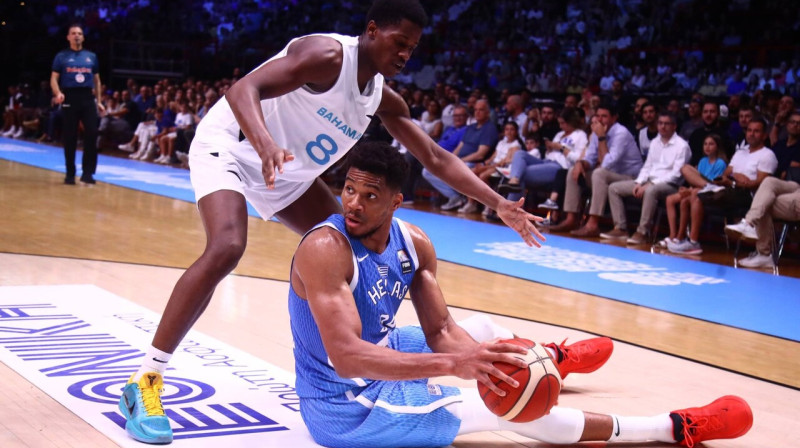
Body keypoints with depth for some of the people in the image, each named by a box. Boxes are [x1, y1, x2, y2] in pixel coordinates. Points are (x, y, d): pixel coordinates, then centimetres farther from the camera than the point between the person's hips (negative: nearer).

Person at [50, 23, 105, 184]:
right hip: (70, 98, -2)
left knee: (92, 134, -8)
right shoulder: (62, 56, 5)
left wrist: (99, 101, 11)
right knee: (70, 137, 1)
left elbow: (97, 80, 17)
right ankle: (70, 174, 11)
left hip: (88, 98, 2)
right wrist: (58, 93, -19)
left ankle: (88, 172, -3)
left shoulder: (91, 56, 13)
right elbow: (54, 79, 0)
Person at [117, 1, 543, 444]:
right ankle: (144, 381, -25)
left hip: (288, 171, 9)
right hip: (229, 145, -9)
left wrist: (498, 204, -2)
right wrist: (266, 144, -55)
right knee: (226, 248, -31)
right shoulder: (328, 55, -25)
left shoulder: (383, 99, 0)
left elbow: (437, 159, 6)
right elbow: (242, 90, -36)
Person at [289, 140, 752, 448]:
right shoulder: (326, 248, -29)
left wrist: (471, 354, -30)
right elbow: (347, 358, -39)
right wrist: (453, 362, -49)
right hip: (345, 405, -8)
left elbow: (440, 331, -5)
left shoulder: (413, 242, -5)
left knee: (480, 329, 20)